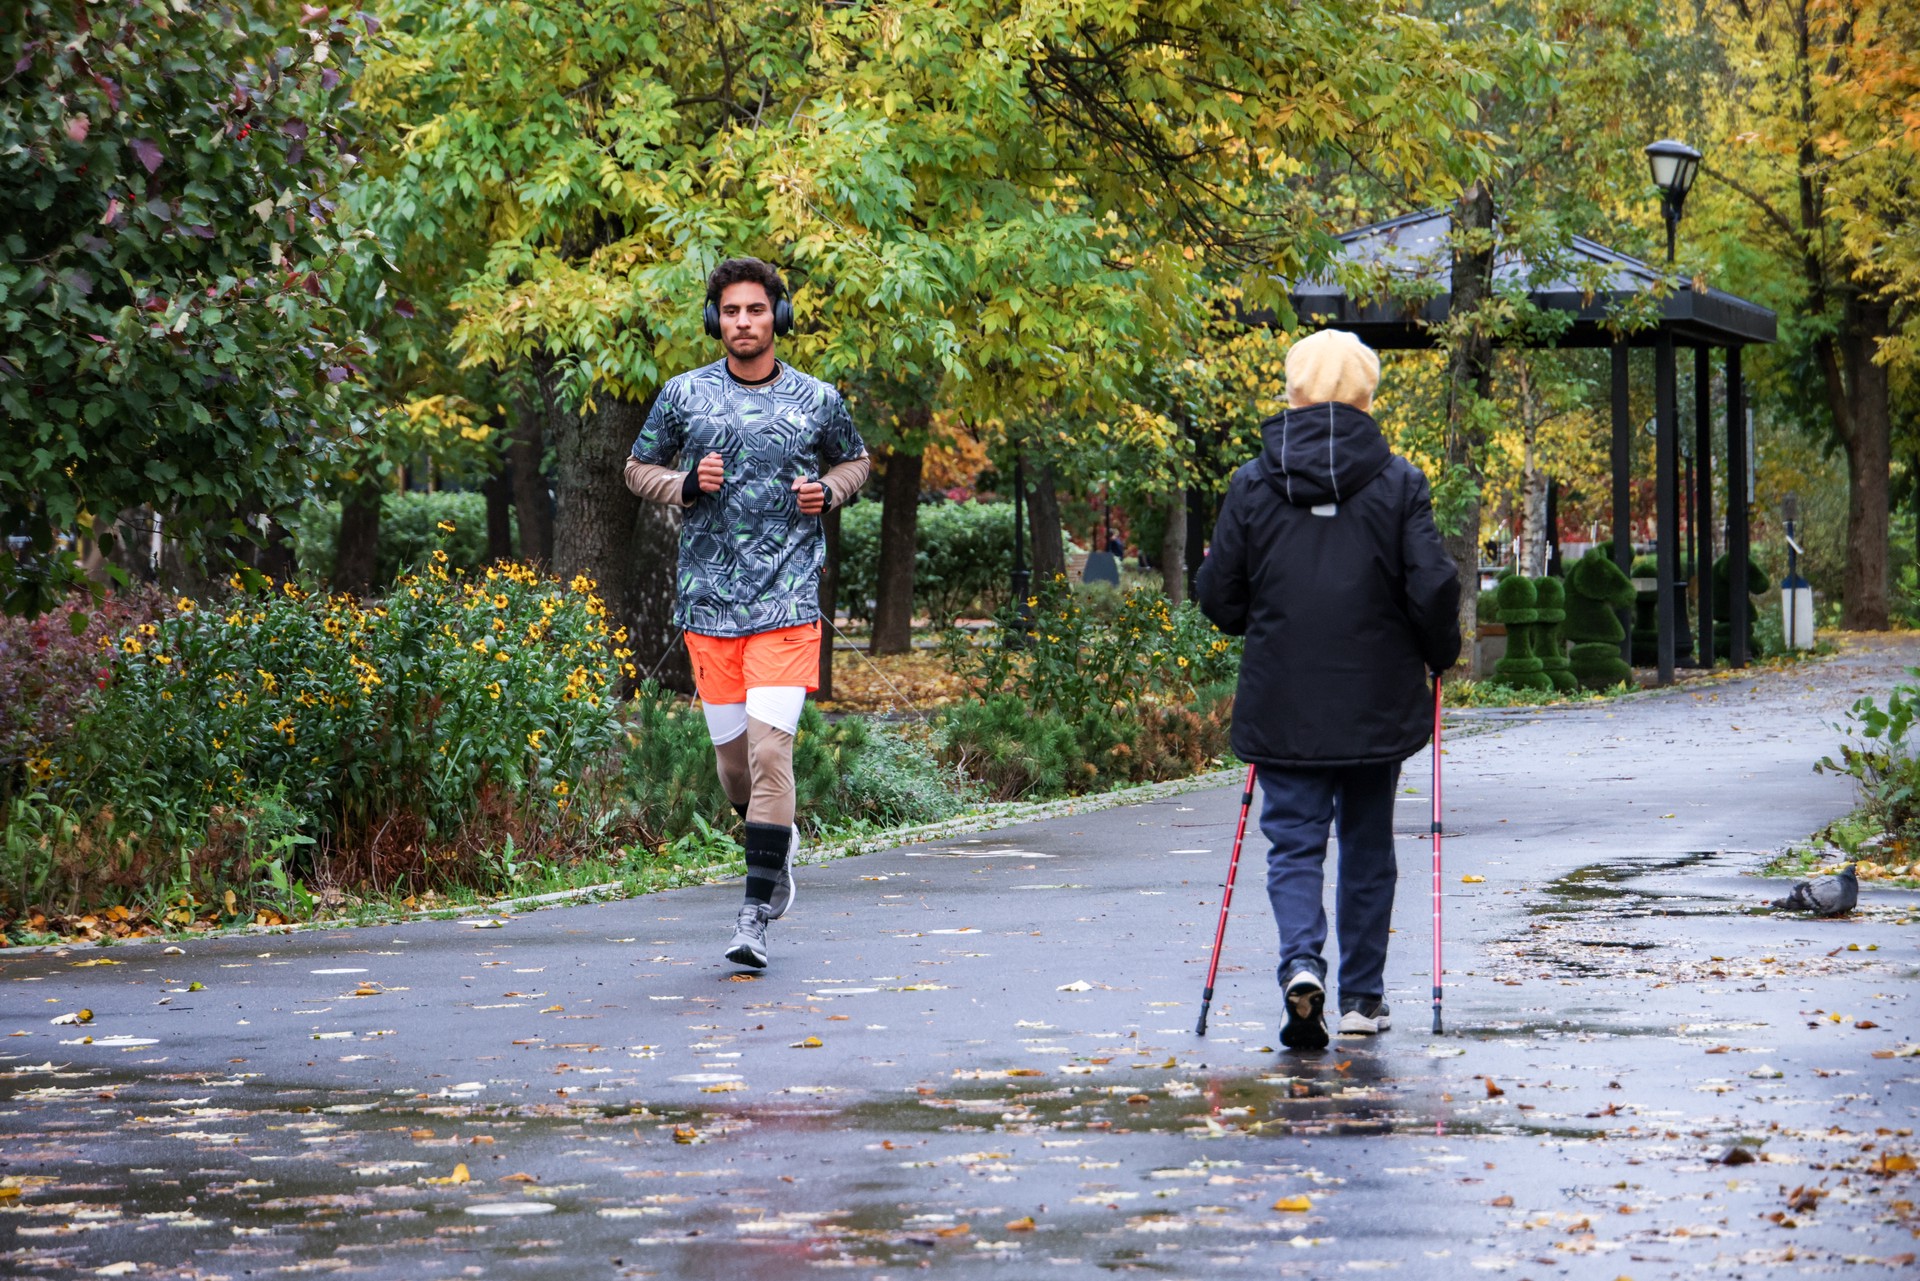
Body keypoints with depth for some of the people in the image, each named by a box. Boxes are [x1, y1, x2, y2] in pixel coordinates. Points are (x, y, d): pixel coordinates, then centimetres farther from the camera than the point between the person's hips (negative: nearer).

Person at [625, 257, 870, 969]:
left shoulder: (818, 401, 4)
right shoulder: (683, 396, 5)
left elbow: (854, 460, 22)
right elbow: (640, 469, 15)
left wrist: (829, 491, -1)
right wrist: (686, 483, -6)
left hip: (787, 600, -2)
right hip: (708, 601, 2)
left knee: (769, 748, -14)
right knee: (731, 757, 7)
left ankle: (757, 913, -10)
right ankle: (779, 839, 39)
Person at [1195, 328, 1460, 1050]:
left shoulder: (1253, 484, -2)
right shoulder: (1397, 482, -5)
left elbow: (1218, 594, 2)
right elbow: (1431, 586, -11)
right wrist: (1439, 655, 9)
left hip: (1282, 704, 0)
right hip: (1375, 701, 0)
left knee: (1293, 842, 5)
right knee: (1367, 843, 14)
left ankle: (1302, 964, -21)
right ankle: (1362, 997, 20)